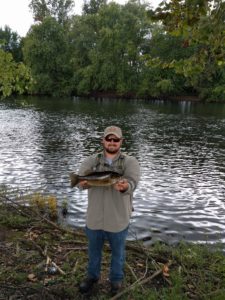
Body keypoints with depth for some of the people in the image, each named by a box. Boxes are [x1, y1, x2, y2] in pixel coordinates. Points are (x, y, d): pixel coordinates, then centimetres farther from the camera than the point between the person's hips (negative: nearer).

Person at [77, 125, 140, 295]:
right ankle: (93, 276, 46)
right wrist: (84, 183, -35)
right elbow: (80, 179, -11)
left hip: (119, 218, -2)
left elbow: (132, 183, -23)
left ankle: (116, 279, 41)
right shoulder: (92, 160, 0)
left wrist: (124, 187, -46)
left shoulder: (130, 162, -7)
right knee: (94, 250, 21)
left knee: (117, 252, 17)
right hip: (95, 217, 2)